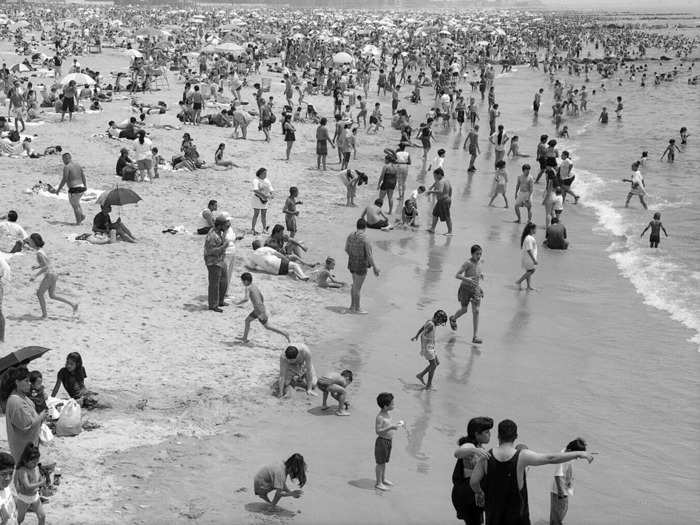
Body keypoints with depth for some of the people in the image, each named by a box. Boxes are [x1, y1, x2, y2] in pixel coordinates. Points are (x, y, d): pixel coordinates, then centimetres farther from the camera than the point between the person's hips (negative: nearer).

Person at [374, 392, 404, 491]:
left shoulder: (386, 414, 7)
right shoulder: (380, 417, -22)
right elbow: (378, 431, -27)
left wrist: (396, 425, 9)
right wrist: (391, 427, -32)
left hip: (388, 441, 9)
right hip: (382, 441, -9)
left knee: (384, 461, 21)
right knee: (380, 463, 2)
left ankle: (384, 479, 34)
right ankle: (378, 483, 10)